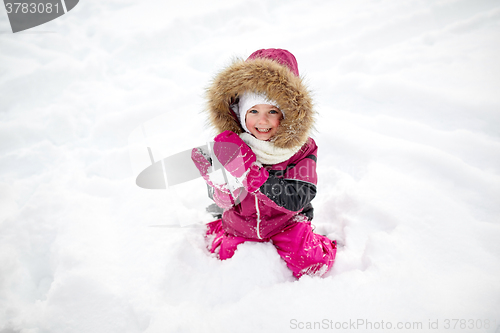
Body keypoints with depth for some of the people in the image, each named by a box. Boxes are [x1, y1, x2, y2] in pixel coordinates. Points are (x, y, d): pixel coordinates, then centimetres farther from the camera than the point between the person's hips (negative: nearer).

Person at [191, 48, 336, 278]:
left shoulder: (301, 149, -15)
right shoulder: (230, 144, -12)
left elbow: (295, 201, -25)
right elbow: (225, 201, -12)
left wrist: (251, 173, -37)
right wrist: (223, 180, -37)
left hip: (286, 224, -2)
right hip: (241, 227, 2)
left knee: (310, 263, -17)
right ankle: (216, 234, 25)